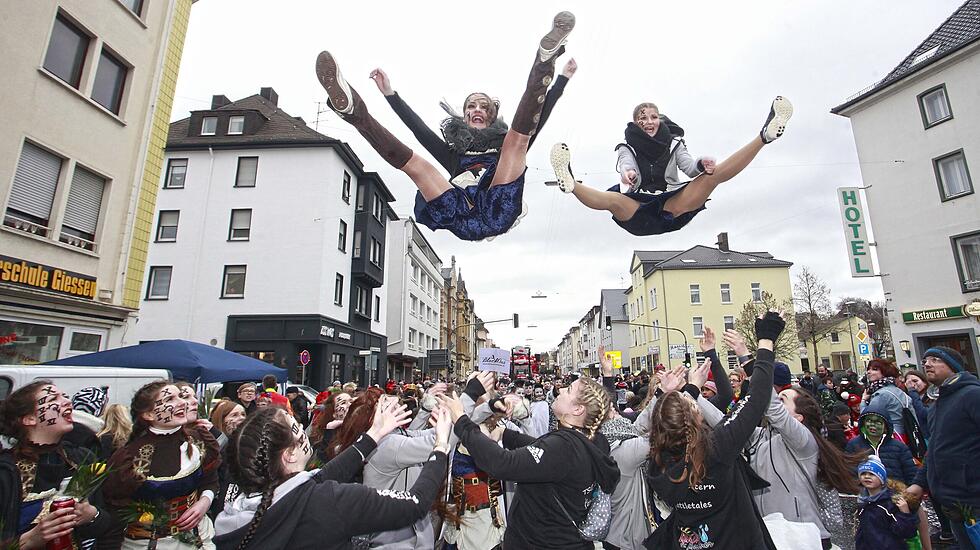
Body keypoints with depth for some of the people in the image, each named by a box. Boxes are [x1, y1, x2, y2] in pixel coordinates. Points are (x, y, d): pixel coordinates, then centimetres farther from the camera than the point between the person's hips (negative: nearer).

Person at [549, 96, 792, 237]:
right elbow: (626, 166, -13)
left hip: (673, 209, 2)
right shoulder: (628, 148, 11)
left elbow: (690, 167, 0)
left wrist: (702, 164, -26)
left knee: (714, 173, -14)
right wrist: (627, 174, -40)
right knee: (613, 199, -34)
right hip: (640, 215, -2)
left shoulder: (672, 145, 18)